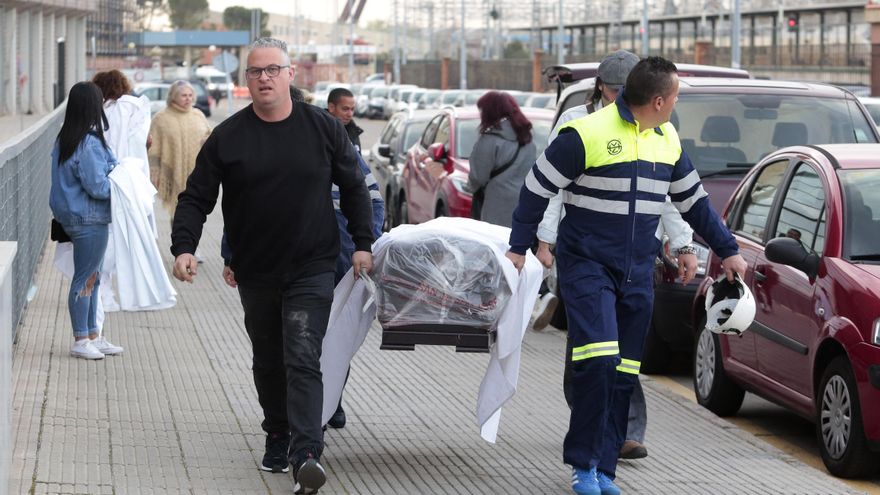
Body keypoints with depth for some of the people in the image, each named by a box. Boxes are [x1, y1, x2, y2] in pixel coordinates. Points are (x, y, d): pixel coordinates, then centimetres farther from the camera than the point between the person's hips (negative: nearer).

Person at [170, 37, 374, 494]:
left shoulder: (323, 128, 1)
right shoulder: (227, 137, -1)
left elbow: (353, 188, 11)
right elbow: (195, 199, 1)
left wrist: (362, 244, 6)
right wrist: (183, 247, -13)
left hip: (310, 269, -2)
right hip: (255, 274, 2)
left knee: (302, 361, -13)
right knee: (268, 363, 13)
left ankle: (306, 455, -21)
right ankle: (277, 439, 29)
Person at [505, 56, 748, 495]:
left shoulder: (668, 140, 10)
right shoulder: (587, 134, -13)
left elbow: (693, 199, 22)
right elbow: (537, 187, -4)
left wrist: (727, 250, 24)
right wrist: (519, 248, -1)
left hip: (637, 273, 6)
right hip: (587, 265, -6)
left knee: (623, 375, 4)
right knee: (597, 359, -20)